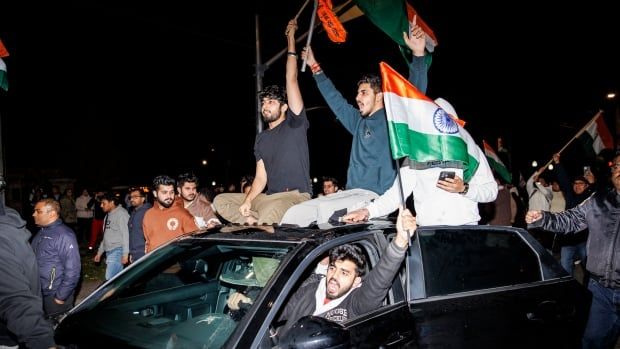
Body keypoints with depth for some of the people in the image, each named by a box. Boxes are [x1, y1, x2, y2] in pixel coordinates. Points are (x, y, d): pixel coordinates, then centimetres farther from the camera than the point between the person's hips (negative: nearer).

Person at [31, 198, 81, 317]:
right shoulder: (41, 232, 9)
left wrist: (60, 297, -19)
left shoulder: (64, 235, -19)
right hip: (38, 294, 8)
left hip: (55, 298, -8)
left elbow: (72, 271, -21)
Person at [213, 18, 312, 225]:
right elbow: (261, 177, 13)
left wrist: (291, 39, -1)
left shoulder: (294, 123, 2)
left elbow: (291, 81, -5)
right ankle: (257, 224, -20)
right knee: (220, 201, -6)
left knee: (271, 212, -41)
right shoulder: (261, 139, 19)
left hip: (296, 196, -7)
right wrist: (248, 201, -6)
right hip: (269, 197, 7)